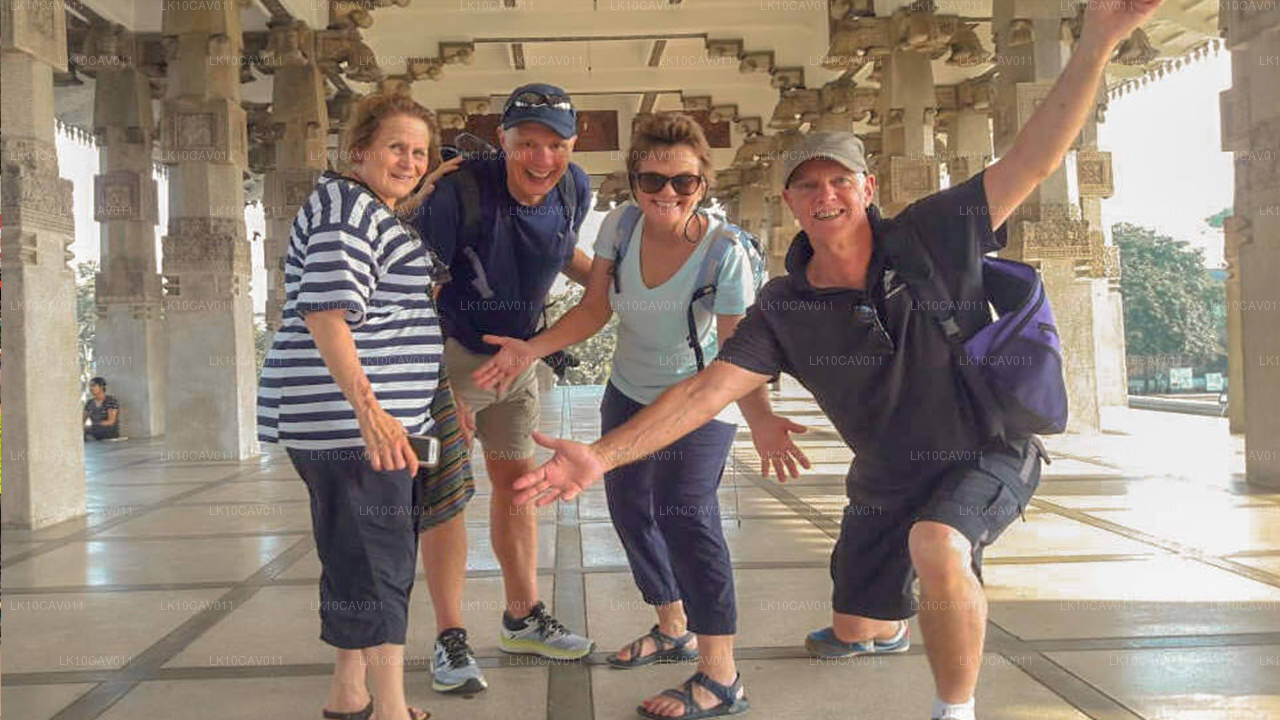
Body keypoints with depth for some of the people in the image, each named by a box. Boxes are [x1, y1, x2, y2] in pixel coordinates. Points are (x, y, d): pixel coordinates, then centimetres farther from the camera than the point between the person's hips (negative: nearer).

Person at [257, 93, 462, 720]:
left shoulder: (376, 214, 20)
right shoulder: (345, 204, -11)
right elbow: (326, 313, -23)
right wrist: (367, 410, -31)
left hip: (373, 414, 10)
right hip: (348, 415, -10)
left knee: (356, 555, 15)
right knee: (380, 559, -7)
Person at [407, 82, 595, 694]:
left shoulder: (574, 190, -9)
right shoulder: (462, 191, -28)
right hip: (451, 350, -6)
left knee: (516, 478, 14)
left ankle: (522, 618, 28)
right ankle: (449, 639, 7)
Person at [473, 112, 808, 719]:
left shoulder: (725, 252, -27)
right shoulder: (621, 225, -15)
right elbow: (594, 310, -8)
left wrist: (759, 418, -45)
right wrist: (531, 349, -21)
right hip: (628, 394, 7)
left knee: (684, 512, -24)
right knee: (629, 511, 17)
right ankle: (674, 630, 41)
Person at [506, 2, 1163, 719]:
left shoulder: (932, 236, -16)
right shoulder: (785, 309, -11)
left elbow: (1031, 161, -22)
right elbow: (708, 389, -16)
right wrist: (602, 456, -25)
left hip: (987, 456, -4)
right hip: (887, 479, 4)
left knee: (937, 547, -38)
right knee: (854, 632, 19)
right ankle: (893, 625, 60)